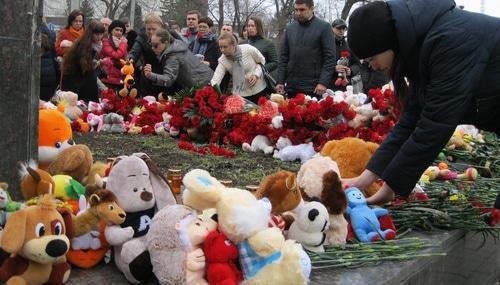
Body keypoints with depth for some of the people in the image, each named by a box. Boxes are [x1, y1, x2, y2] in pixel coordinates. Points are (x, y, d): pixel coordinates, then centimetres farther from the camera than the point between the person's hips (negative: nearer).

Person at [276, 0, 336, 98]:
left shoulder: (323, 27, -2)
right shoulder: (290, 28, 13)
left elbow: (330, 57, -6)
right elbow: (284, 57, 14)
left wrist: (323, 82, -16)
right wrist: (280, 81, 5)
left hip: (314, 88, -4)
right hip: (291, 87, 4)